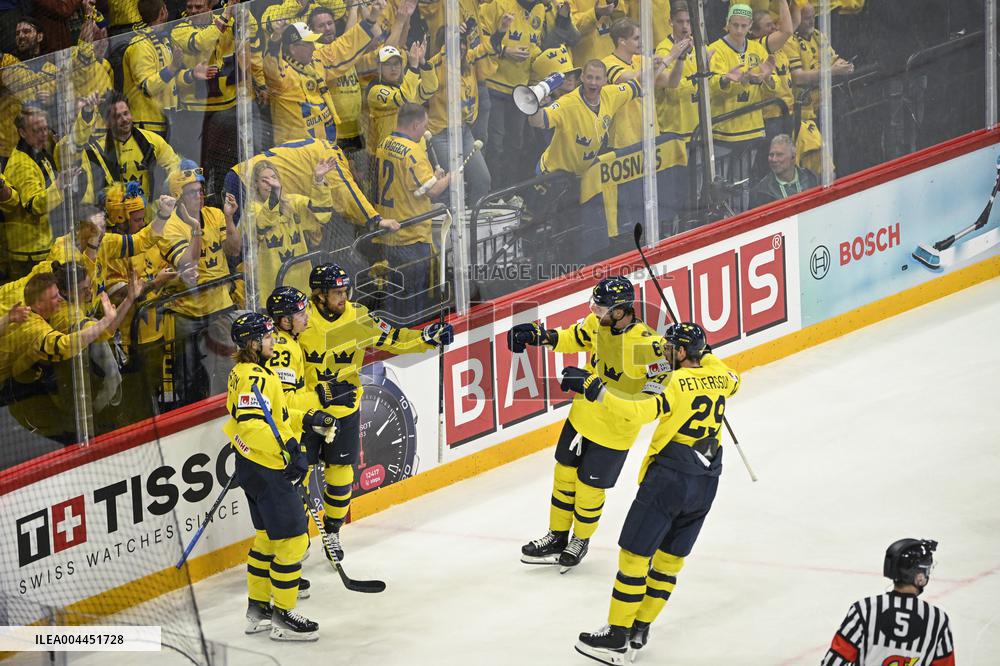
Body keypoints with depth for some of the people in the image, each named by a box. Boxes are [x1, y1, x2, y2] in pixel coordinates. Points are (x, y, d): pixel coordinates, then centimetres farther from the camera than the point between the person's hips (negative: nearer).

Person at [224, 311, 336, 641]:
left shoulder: (244, 372, 12)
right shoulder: (254, 376, -20)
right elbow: (250, 423, -32)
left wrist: (307, 419, 14)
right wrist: (285, 445, -33)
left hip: (254, 467, 11)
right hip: (268, 469, -11)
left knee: (268, 537, 20)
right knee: (292, 538, -5)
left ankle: (257, 609, 28)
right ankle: (282, 617, 1)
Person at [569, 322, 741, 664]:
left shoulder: (677, 383, -14)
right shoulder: (717, 375, 7)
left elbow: (637, 411, -28)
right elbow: (732, 382, 34)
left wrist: (594, 388, -26)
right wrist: (705, 355, 39)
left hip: (670, 479, -8)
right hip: (706, 483, 8)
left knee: (635, 553, -2)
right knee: (671, 556, 16)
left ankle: (617, 635, -2)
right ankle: (641, 628, 23)